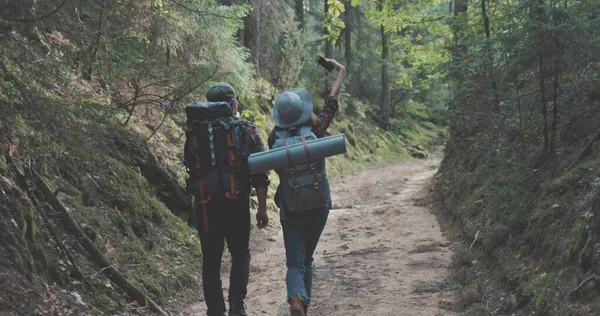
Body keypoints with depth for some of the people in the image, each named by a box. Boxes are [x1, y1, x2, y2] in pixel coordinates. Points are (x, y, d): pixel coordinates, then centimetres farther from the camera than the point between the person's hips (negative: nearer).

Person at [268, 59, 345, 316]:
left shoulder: (275, 139, -7)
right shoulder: (315, 130, -9)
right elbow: (331, 103, 5)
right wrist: (340, 73, 17)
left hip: (291, 211, -1)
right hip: (319, 207, 1)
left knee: (295, 263, 0)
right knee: (307, 259, 20)